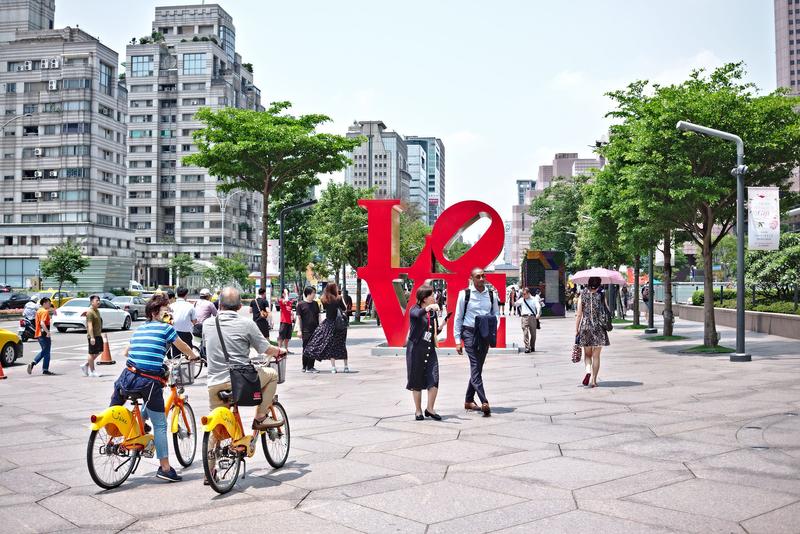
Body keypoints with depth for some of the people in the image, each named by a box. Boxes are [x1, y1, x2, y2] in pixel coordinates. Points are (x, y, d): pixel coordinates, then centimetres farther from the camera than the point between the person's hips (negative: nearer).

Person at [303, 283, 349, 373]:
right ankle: (346, 367, 14)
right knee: (342, 345, 9)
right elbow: (344, 309, 1)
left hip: (329, 324, 1)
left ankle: (333, 367, 2)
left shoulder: (325, 300, -1)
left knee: (331, 345, 7)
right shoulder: (338, 299, -8)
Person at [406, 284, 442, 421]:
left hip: (430, 349, 5)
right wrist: (427, 308, -48)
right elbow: (417, 314, -31)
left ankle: (430, 409, 9)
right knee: (417, 380, 3)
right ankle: (418, 410, 17)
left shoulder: (434, 312, 12)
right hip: (416, 348, -4)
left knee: (434, 380, -5)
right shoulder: (415, 309, -5)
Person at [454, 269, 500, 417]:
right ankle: (484, 402, -17)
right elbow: (458, 318, -1)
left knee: (477, 368, 11)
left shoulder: (491, 295, 6)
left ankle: (469, 400, 23)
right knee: (475, 367, -11)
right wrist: (458, 340, -4)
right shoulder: (465, 294, -3)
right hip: (469, 333, -4)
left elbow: (496, 314, 13)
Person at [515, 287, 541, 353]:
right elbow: (515, 304, 10)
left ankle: (532, 347, 24)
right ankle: (527, 348, -12)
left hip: (532, 317, 0)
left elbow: (538, 306, -5)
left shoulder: (534, 299, 6)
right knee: (525, 333, -10)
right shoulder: (521, 300, 12)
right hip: (524, 317, 0)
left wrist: (538, 314, -23)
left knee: (533, 333, 8)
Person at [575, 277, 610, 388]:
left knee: (587, 354, 14)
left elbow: (578, 315, -2)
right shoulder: (601, 296, -2)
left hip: (585, 327, 0)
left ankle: (588, 370, -13)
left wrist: (576, 330, 2)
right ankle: (593, 381, 6)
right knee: (596, 356, 6)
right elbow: (606, 312, -1)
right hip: (599, 328, 0)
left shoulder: (582, 296, -1)